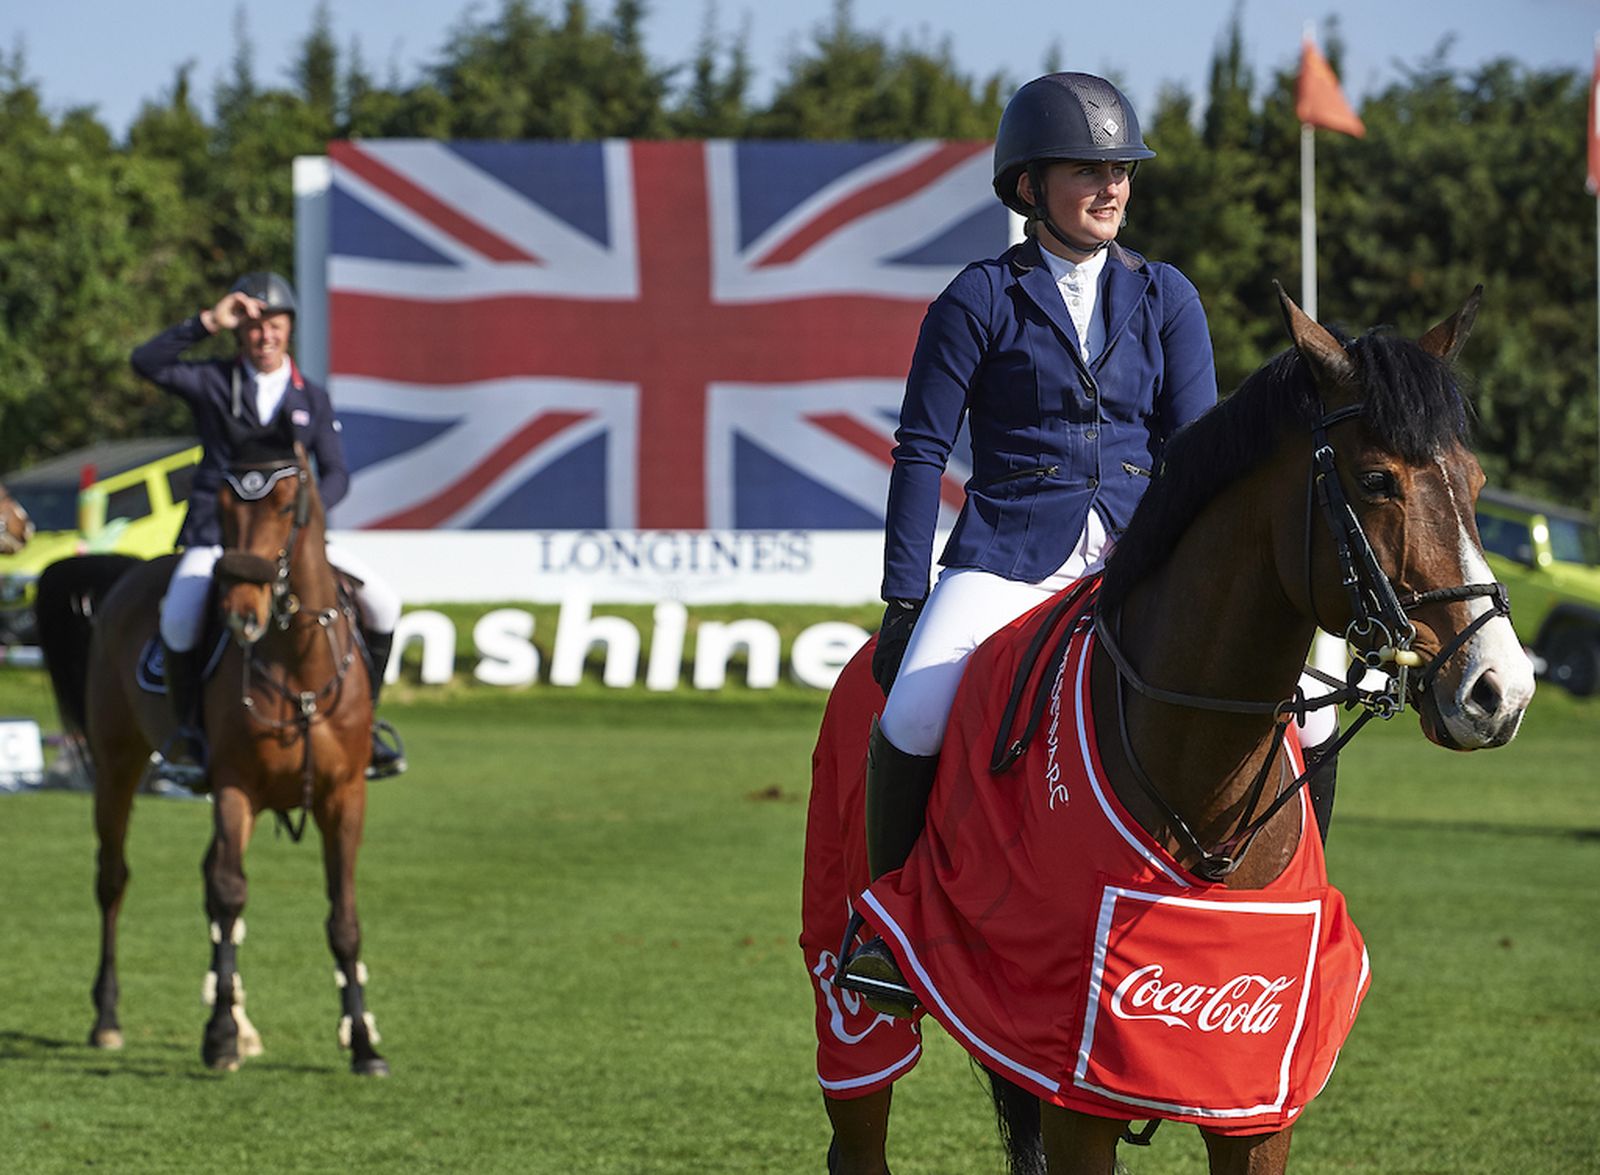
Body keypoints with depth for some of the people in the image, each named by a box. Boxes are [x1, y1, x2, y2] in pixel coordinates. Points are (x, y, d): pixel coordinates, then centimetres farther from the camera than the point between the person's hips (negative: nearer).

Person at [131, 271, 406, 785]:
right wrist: (209, 321, -17)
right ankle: (188, 730, -7)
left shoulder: (311, 398, 11)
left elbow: (335, 473, 6)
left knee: (382, 603, -10)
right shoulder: (213, 384, 3)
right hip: (217, 532, -3)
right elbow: (146, 362, -13)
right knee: (179, 621, -30)